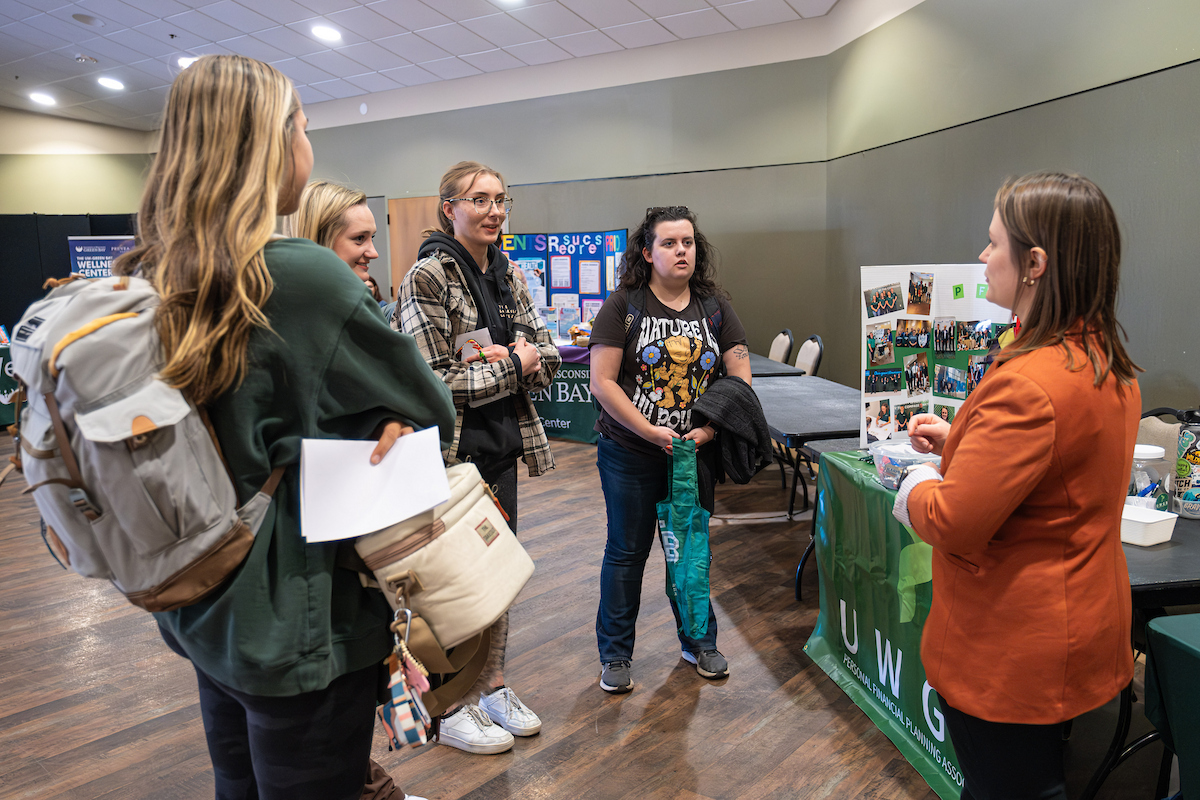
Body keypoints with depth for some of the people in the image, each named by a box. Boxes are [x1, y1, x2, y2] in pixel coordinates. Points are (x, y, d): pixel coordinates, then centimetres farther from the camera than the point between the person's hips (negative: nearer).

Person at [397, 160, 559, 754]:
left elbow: (547, 359, 8)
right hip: (452, 450, -7)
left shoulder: (508, 275, 9)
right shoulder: (427, 277, -13)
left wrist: (503, 359, -12)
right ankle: (449, 711, 23)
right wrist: (512, 366, -12)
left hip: (503, 447, 7)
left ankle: (493, 687, 34)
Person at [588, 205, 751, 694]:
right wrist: (650, 431, -18)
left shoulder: (715, 306, 4)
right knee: (627, 552, 8)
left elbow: (740, 378, 1)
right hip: (630, 453, -3)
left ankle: (699, 641, 36)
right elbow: (602, 383, -12)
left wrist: (709, 430, -13)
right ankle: (615, 654, 25)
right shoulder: (622, 306, -7)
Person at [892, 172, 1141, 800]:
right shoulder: (1109, 366, 3)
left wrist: (917, 485, -7)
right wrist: (958, 439, 9)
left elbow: (952, 523, -27)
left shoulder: (1027, 384, -30)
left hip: (1013, 650, -9)